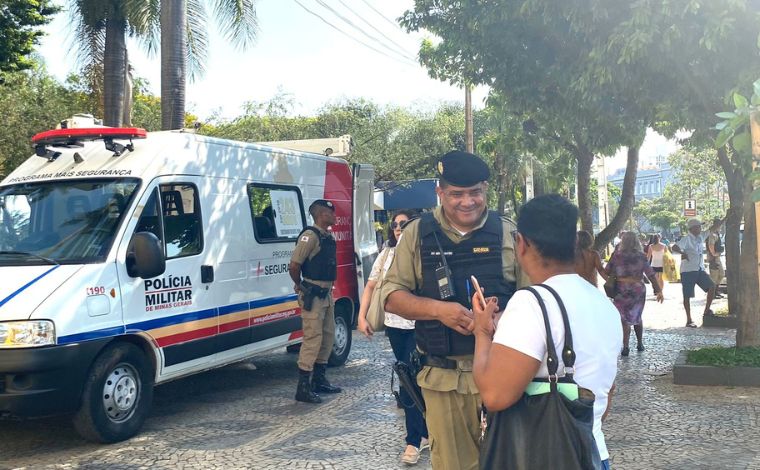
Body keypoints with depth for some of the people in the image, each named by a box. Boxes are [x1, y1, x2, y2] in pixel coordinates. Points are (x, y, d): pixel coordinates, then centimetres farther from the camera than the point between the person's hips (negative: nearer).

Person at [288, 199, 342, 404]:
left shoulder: (329, 237, 12)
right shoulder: (310, 236, -16)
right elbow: (293, 266, -19)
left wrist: (327, 288, 15)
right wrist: (300, 286, -4)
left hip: (326, 293, 9)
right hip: (313, 295, -9)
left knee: (328, 336, 15)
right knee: (313, 338, -8)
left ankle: (319, 380, 26)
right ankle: (303, 387, -3)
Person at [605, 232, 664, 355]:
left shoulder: (617, 256, -6)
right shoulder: (641, 257, -2)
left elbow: (607, 272, 1)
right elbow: (651, 274, -3)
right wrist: (658, 291, 1)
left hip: (622, 290, -2)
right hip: (638, 289, 3)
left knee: (624, 319, 1)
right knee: (637, 317, 20)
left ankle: (625, 347, -9)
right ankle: (640, 344, 27)